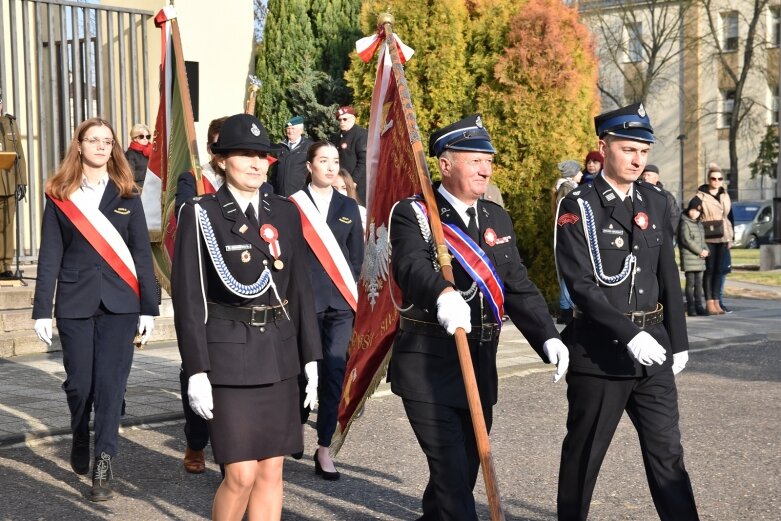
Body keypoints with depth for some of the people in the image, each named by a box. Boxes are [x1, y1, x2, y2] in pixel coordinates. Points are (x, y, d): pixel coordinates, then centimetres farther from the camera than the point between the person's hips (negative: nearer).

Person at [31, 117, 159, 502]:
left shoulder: (126, 195, 7)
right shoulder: (60, 196, 5)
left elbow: (142, 252, 6)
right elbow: (50, 256, 3)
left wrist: (148, 307, 0)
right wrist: (42, 310, -2)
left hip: (119, 301, 0)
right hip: (75, 301, 0)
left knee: (110, 382, -5)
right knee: (79, 382, 7)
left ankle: (103, 463, 1)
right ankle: (80, 445, 34)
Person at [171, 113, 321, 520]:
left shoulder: (284, 213, 9)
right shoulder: (200, 214, -5)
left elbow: (300, 287, 11)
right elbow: (188, 295, -7)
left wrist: (311, 360, 7)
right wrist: (196, 371, -12)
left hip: (279, 355, 5)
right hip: (229, 356, -5)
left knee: (271, 472, 8)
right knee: (241, 475, -6)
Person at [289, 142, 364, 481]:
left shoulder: (348, 207, 12)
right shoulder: (293, 205, 0)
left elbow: (357, 254, 15)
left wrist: (348, 288, 7)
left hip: (339, 303, 3)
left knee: (334, 373, -2)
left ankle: (324, 449, 5)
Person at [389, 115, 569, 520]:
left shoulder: (497, 218, 12)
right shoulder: (414, 213, -8)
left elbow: (518, 286, 7)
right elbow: (411, 265, -28)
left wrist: (547, 337, -9)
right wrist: (442, 293, -50)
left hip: (480, 364, 6)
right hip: (428, 365, -6)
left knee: (465, 469, 15)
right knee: (451, 472, -10)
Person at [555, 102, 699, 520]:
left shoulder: (656, 204, 8)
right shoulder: (578, 207, -9)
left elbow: (669, 279, 13)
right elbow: (581, 285, -16)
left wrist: (678, 340, 10)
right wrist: (629, 335, -23)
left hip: (652, 349, 5)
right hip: (599, 352, -5)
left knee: (667, 452, 8)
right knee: (583, 453, 9)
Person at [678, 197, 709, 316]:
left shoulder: (699, 224, 18)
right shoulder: (685, 223, -7)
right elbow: (686, 240, -15)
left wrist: (706, 251, 3)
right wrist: (700, 251, -14)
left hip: (700, 258, 8)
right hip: (689, 258, -8)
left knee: (699, 283, 9)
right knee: (690, 283, -6)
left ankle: (699, 306, 14)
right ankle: (691, 308, -3)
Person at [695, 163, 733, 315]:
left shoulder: (725, 196, 13)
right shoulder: (701, 196, -4)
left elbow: (727, 217, 17)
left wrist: (730, 238, 14)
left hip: (722, 238, 5)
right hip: (708, 238, -5)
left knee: (719, 270, 6)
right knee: (709, 270, -5)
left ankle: (716, 301, 10)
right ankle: (709, 302, -1)